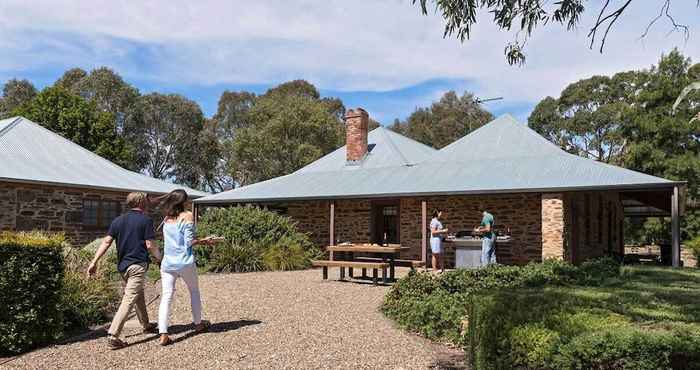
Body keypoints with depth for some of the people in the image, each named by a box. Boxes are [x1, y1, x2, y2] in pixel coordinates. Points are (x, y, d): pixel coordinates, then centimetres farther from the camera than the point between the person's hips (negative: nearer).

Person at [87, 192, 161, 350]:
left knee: (139, 295, 22)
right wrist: (161, 258, 4)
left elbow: (106, 242, 2)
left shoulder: (118, 220, 9)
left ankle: (146, 325, 36)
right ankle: (112, 336, -13)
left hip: (122, 265, 7)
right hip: (138, 265, -7)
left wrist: (94, 262, 1)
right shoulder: (146, 220, -7)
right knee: (129, 300, -7)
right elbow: (150, 245, -11)